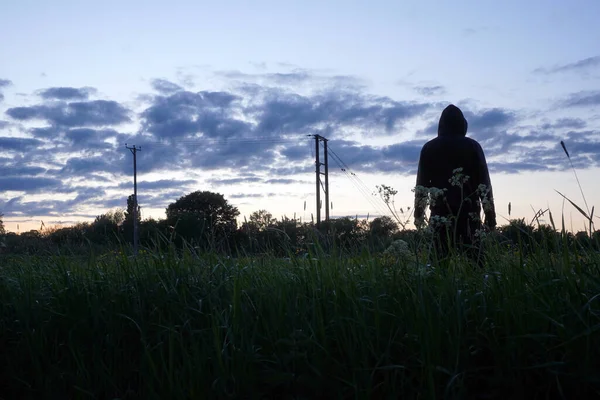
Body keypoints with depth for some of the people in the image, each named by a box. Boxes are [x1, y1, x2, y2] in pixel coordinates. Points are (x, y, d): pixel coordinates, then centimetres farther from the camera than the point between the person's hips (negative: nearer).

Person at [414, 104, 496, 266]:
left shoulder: (429, 148, 8)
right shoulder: (472, 146, 6)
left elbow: (421, 183, 6)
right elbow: (484, 181, 3)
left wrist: (418, 212, 11)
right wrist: (490, 212, 6)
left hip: (441, 211, 0)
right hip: (469, 211, 0)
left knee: (443, 258, -1)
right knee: (473, 256, 0)